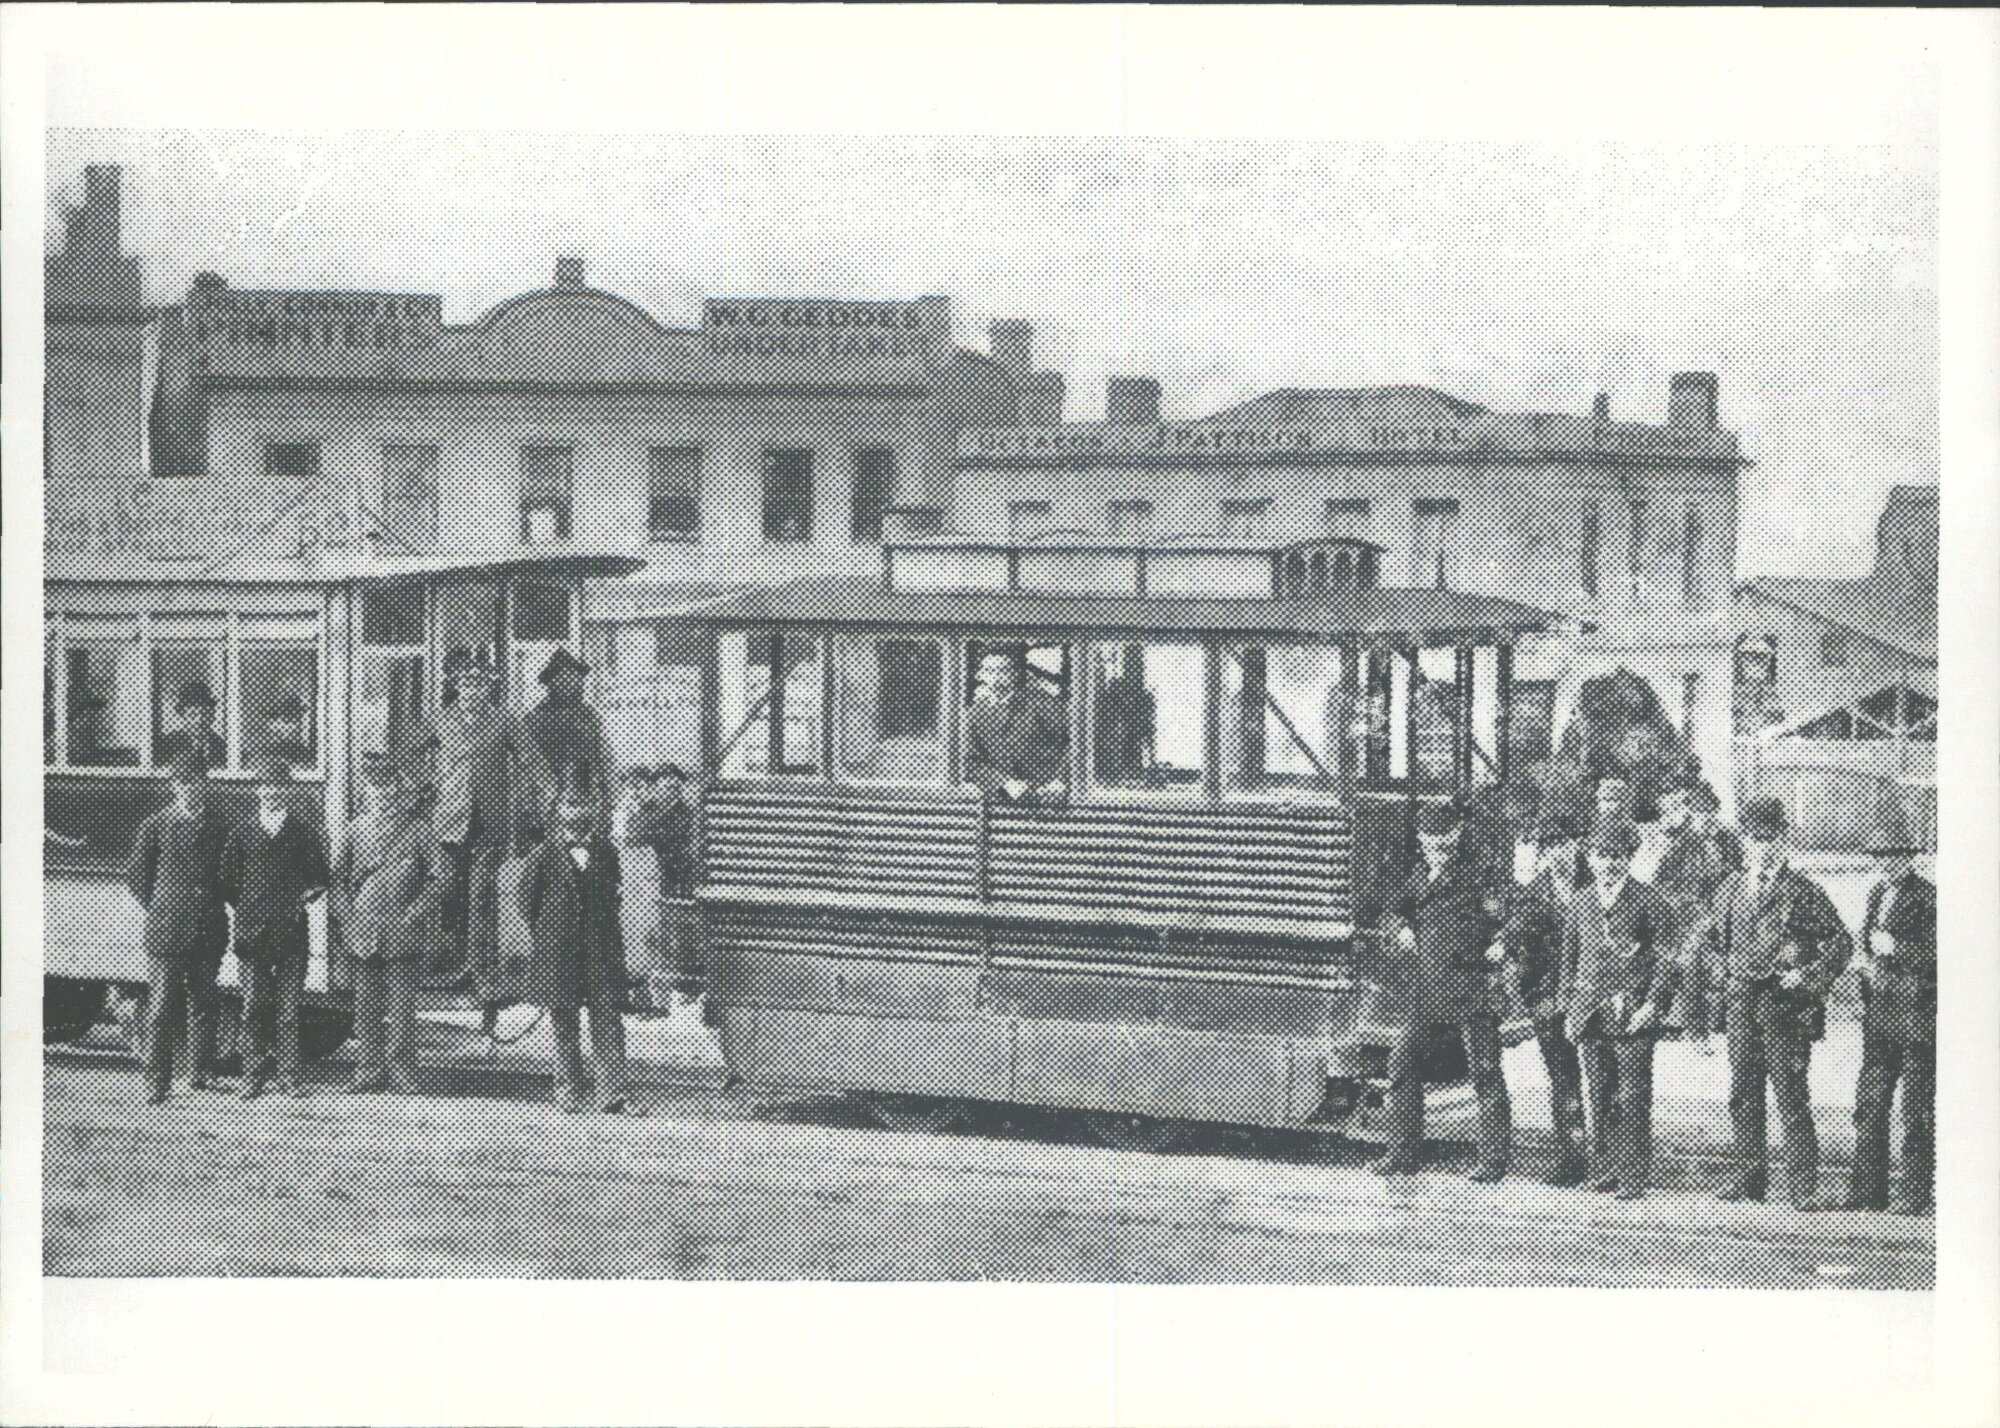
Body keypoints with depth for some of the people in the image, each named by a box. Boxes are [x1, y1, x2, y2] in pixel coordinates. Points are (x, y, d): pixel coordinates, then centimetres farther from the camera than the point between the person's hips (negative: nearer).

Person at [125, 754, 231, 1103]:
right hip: (168, 930, -3)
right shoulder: (156, 826, -2)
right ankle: (156, 1080, -2)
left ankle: (200, 1072, 21)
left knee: (203, 1002, 11)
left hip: (210, 928, 3)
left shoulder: (218, 825, 7)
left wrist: (220, 901, 9)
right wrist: (158, 907, 3)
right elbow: (135, 874, 5)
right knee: (162, 1005, -4)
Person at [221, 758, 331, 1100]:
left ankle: (290, 1076, 6)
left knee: (289, 1008, 1)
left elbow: (320, 877, 12)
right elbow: (228, 878, 11)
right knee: (253, 1008, 2)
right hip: (253, 931, 0)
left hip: (291, 930, 0)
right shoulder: (243, 831, 7)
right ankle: (253, 1076, 8)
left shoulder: (303, 832, 7)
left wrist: (305, 897, -1)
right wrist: (245, 910, 4)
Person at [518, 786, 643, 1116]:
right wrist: (543, 933, 4)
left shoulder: (605, 852, 5)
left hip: (601, 948, 2)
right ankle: (568, 1089, 19)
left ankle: (612, 1093, -5)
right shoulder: (545, 856, -3)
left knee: (609, 1020, -4)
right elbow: (527, 899, 4)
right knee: (564, 1022, 6)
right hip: (558, 951, -2)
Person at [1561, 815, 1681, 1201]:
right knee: (1599, 1095, 7)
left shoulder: (1648, 902, -2)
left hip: (1631, 1013, -5)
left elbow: (1667, 959, -3)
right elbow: (1570, 956, 19)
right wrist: (1569, 1006, 13)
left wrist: (1653, 1004, -11)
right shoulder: (1581, 902, 13)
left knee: (1632, 1097, -4)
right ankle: (1608, 1166, 17)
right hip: (1590, 1011, 5)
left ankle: (1634, 1175, 2)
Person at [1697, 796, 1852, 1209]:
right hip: (1741, 1001, 5)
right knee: (1743, 1093, 9)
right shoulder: (1730, 889, 13)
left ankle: (1803, 1185, -3)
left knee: (1791, 1096, -6)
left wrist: (1808, 976, -12)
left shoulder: (1803, 891, -2)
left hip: (1785, 1003, -5)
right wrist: (1724, 970, 10)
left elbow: (1839, 942, -2)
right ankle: (1748, 1175, 18)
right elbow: (1714, 940, 25)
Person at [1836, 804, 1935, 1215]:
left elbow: (1935, 956, -13)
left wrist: (1895, 948, -16)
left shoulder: (1928, 898, -8)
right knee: (1869, 1104, 7)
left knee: (1917, 1110, -2)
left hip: (1918, 1015, -8)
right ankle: (1868, 1189, 13)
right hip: (1880, 1014, 8)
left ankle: (1914, 1193, 3)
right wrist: (1868, 962, 9)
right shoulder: (1878, 893, 15)